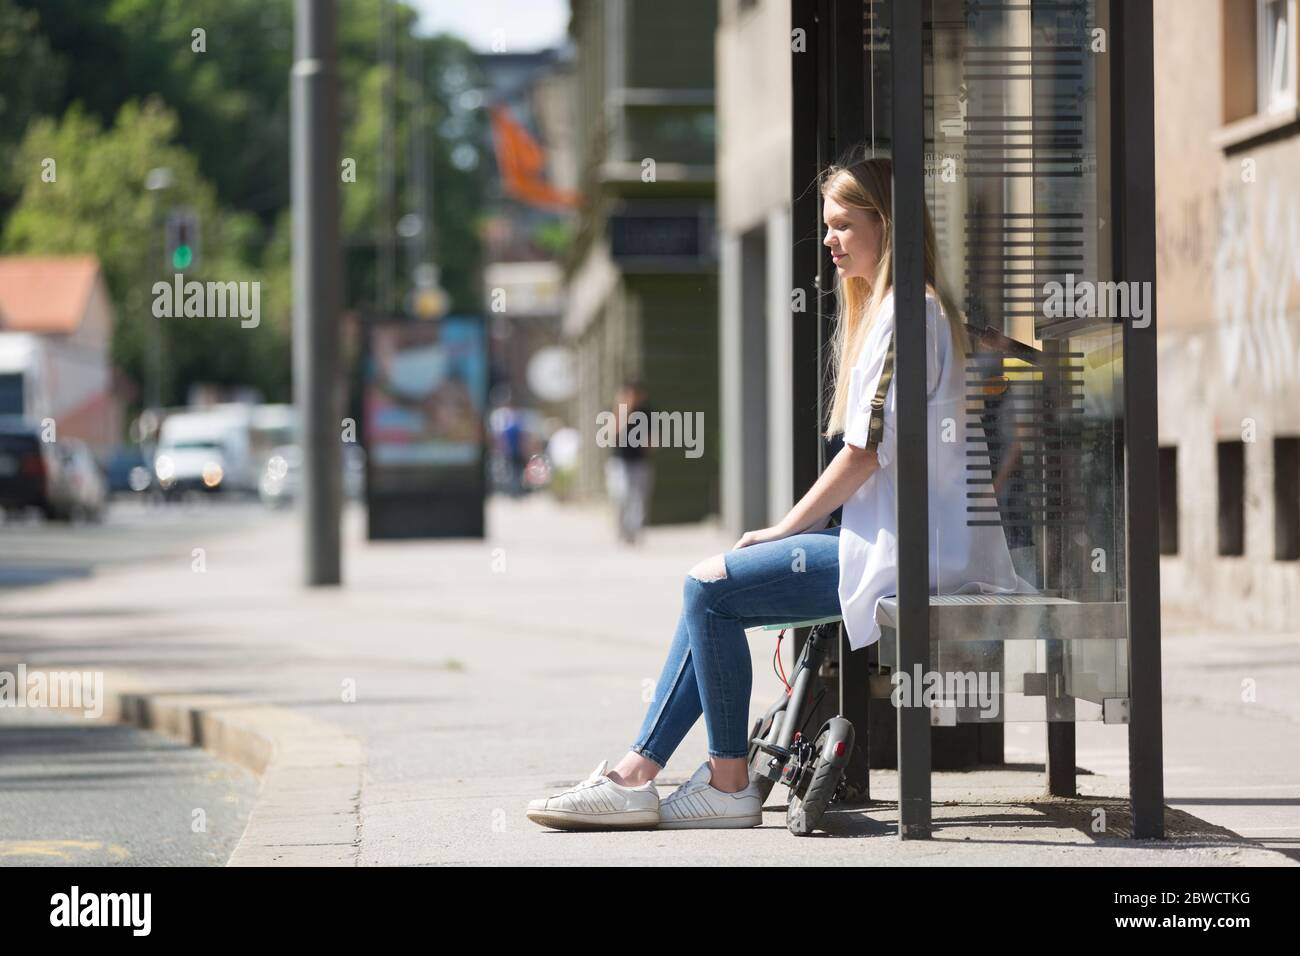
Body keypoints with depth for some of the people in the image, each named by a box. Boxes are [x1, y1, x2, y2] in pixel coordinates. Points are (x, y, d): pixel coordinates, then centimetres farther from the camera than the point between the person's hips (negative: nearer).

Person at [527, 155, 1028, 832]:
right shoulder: (883, 309, 21)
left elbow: (865, 451, -16)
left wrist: (785, 528, -6)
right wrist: (796, 528, 10)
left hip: (902, 548, -10)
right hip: (881, 536, 10)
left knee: (711, 586, -13)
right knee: (715, 589, 6)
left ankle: (729, 785, -5)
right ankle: (637, 775, 2)